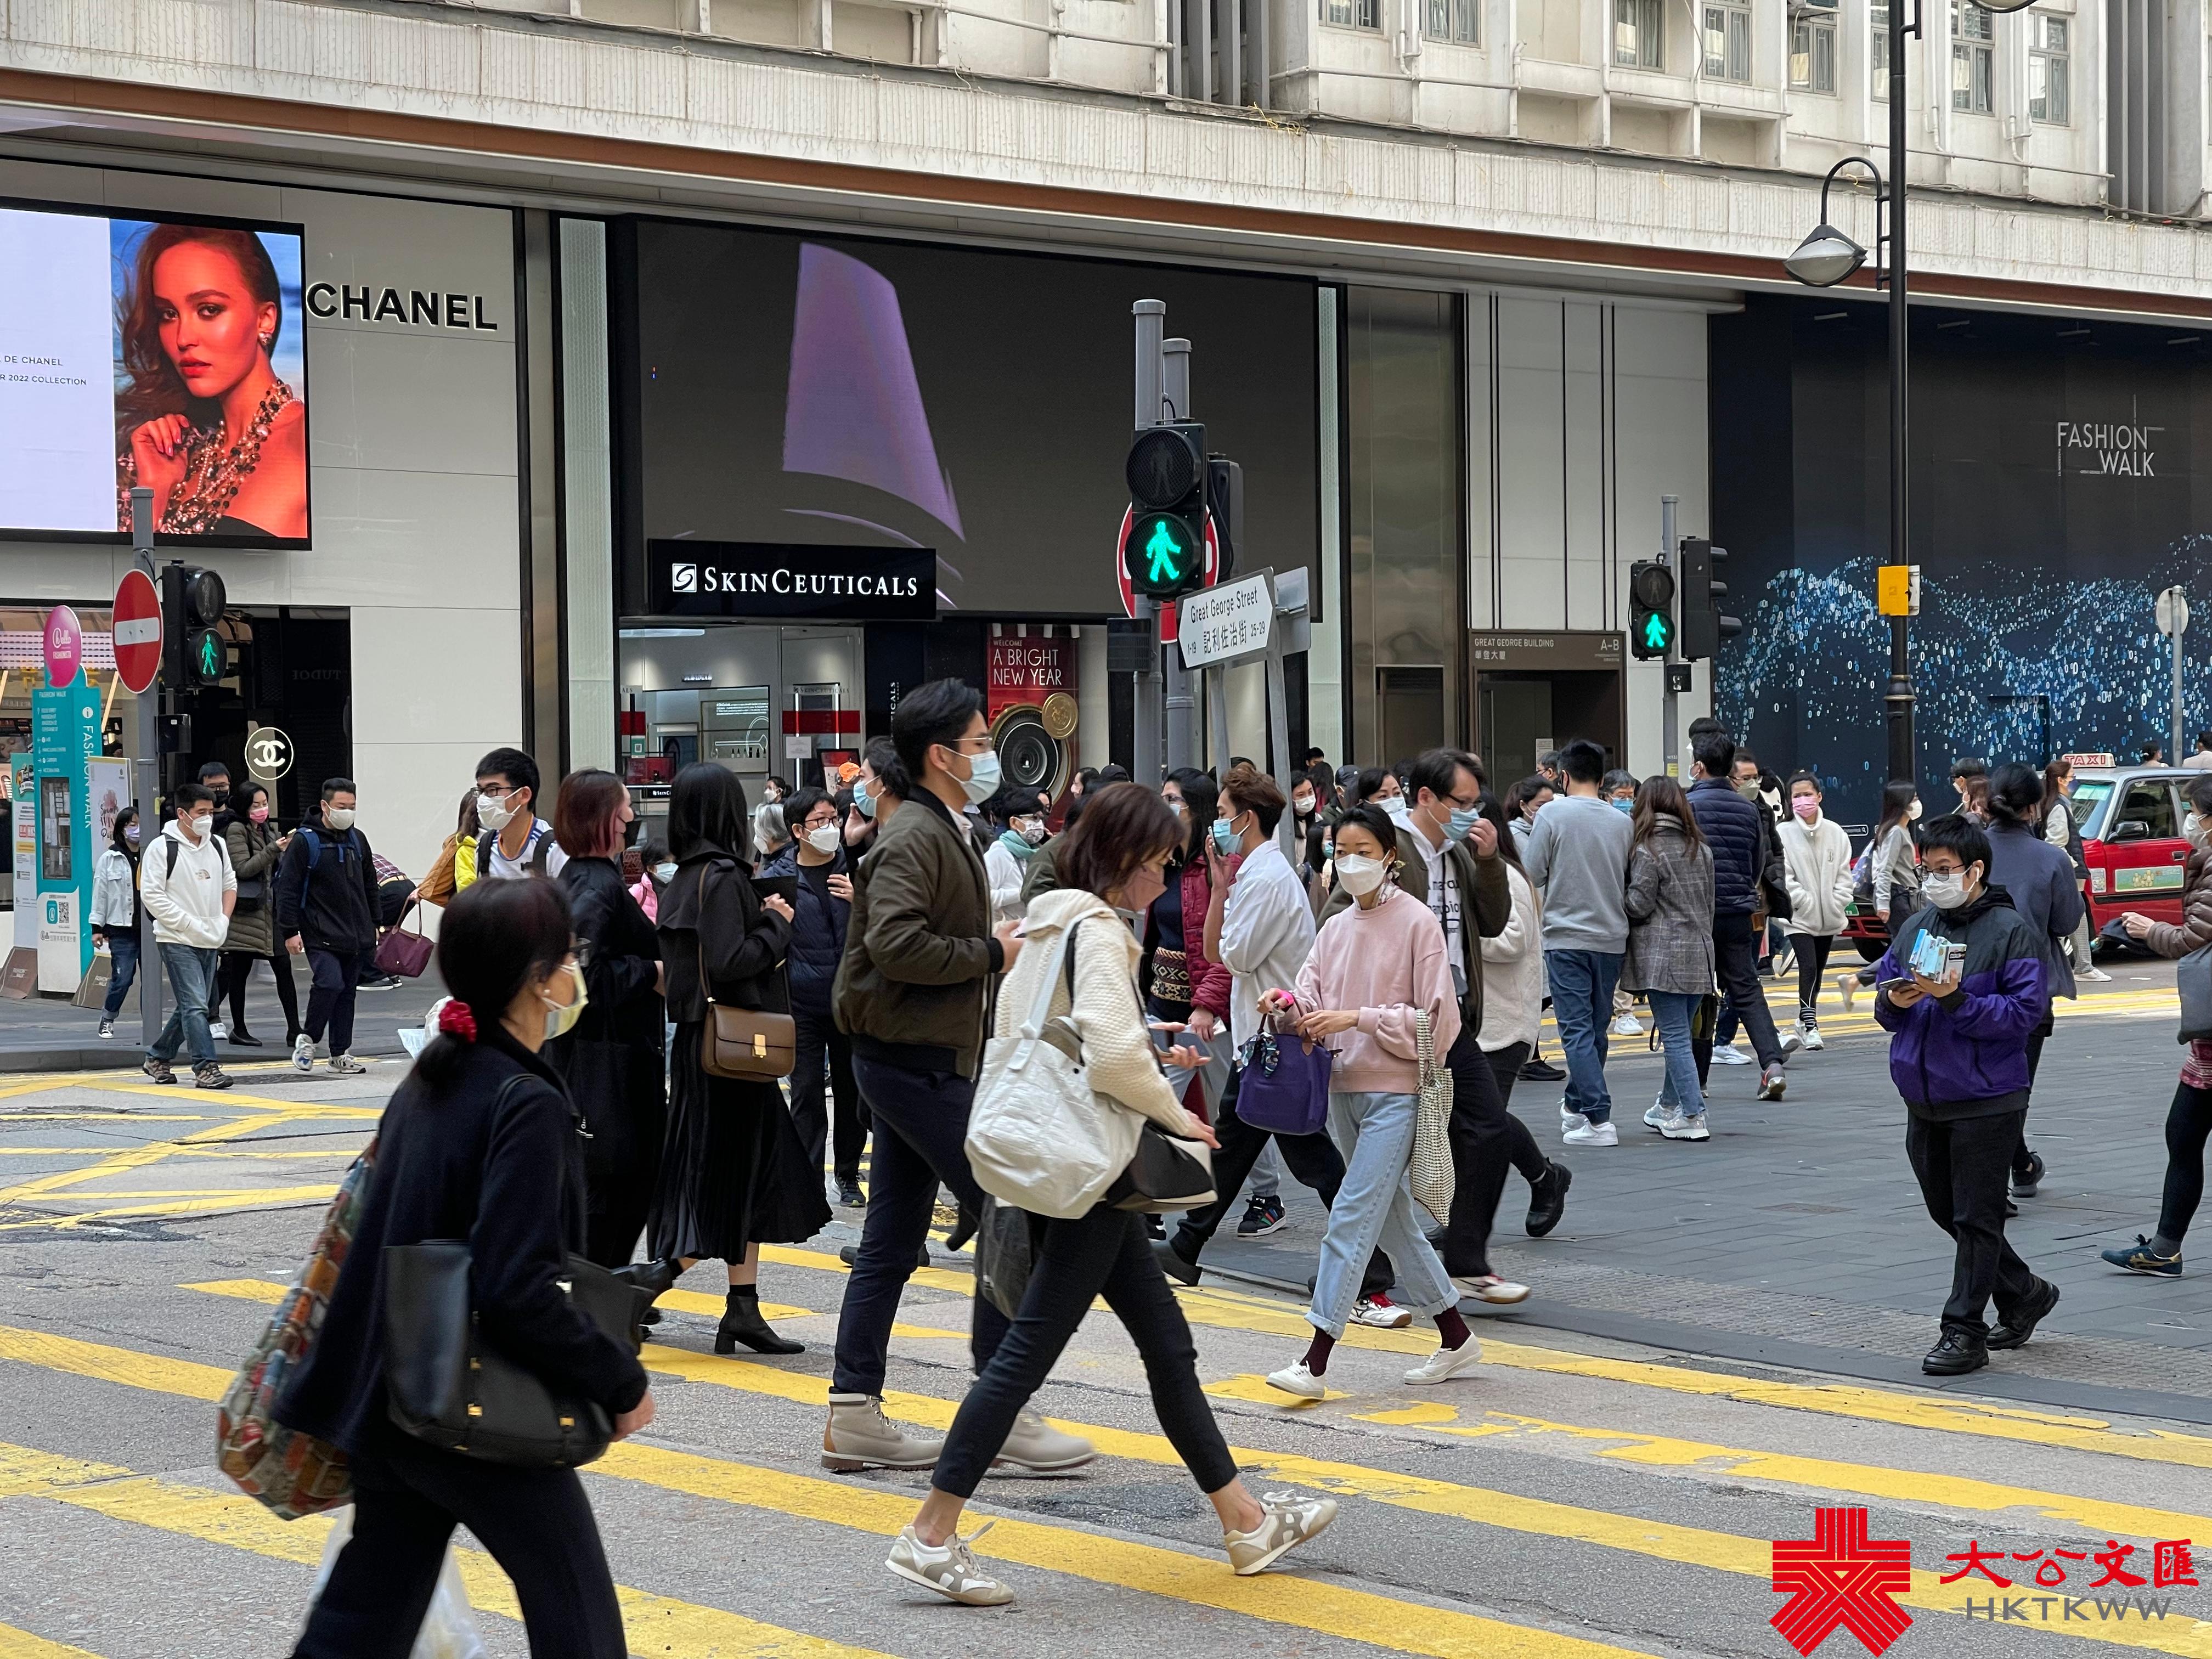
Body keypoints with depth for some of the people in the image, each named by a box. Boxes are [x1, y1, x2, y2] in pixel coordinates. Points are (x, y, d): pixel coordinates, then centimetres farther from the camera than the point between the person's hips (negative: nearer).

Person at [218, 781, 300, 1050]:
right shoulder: (236, 830, -6)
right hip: (246, 912, -7)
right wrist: (274, 849, -21)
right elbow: (243, 869, -15)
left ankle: (294, 1030, -3)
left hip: (270, 911, 7)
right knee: (239, 972, 1)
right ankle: (239, 1030, 10)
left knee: (283, 968, -1)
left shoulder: (268, 830, 17)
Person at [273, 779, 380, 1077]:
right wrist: (289, 932, -12)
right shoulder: (305, 840, -7)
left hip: (355, 936, 6)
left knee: (347, 992, 8)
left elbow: (370, 885, 22)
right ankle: (308, 1037, 0)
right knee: (330, 982, -20)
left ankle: (341, 1053, 15)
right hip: (320, 935, -6)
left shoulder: (358, 840, 12)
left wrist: (373, 924, 19)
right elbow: (287, 888, -8)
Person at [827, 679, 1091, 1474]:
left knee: (891, 1243, 10)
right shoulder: (914, 838, -15)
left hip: (914, 1061, 11)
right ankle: (1004, 1413, -5)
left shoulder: (945, 834, 19)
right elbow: (895, 943, -27)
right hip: (918, 1061, -11)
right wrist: (991, 952, -17)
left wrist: (1001, 943, 9)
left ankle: (854, 1414, 13)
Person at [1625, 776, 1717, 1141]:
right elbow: (1709, 904, 17)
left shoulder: (1647, 850, -9)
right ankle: (1669, 1108, 25)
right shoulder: (1701, 849, 12)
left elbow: (1639, 905, -11)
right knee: (1680, 1033, 15)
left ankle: (1693, 1117, -9)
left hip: (1664, 954, -7)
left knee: (1675, 1036, -6)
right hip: (1700, 952, 7)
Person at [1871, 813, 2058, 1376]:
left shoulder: (2011, 932, -9)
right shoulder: (1915, 929, 11)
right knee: (1947, 1212, 16)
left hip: (1985, 1102, -7)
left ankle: (1964, 1330, 3)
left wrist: (1956, 999, -25)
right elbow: (1884, 1003, 15)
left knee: (1976, 1219, -2)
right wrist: (1893, 1001, -9)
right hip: (1923, 1102, 7)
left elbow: (2025, 1011, -16)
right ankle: (2024, 1294, 34)